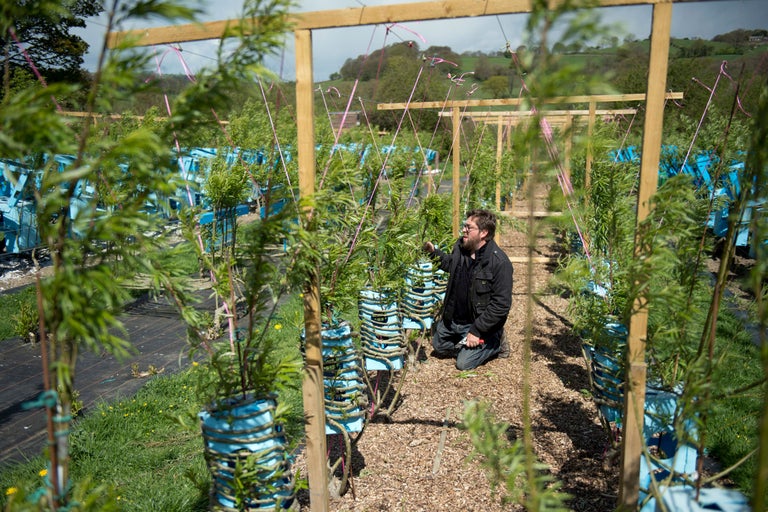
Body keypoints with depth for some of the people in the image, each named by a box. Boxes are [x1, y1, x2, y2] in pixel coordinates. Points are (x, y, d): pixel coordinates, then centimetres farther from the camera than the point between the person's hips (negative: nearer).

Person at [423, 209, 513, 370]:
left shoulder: (500, 263, -28)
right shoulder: (460, 246, -7)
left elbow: (501, 304, -27)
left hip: (477, 322, -7)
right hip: (453, 318, 7)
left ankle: (496, 343, 16)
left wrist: (476, 331, -26)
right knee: (438, 346, 19)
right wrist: (434, 252, 0)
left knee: (463, 363, -5)